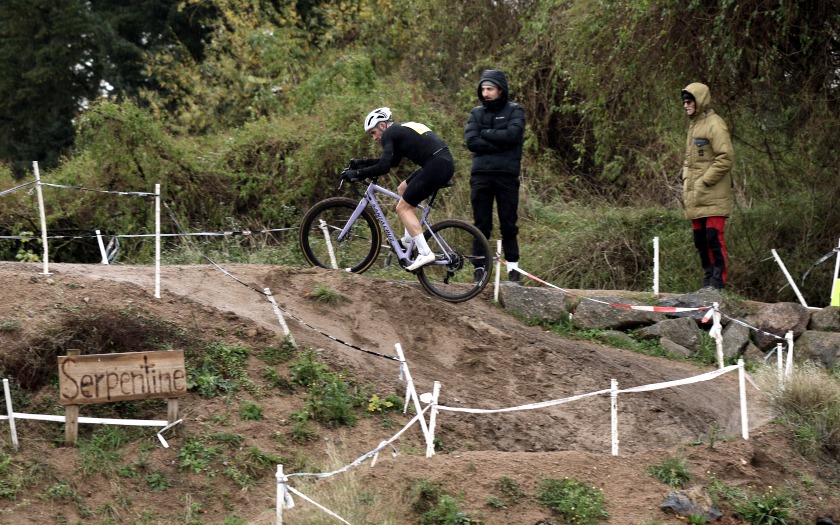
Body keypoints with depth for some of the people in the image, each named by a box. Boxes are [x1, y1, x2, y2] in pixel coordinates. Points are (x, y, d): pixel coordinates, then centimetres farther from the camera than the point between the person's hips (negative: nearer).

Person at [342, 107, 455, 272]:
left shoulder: (389, 134, -1)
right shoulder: (402, 129, 28)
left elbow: (383, 167, -11)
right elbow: (392, 161, 37)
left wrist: (357, 173, -1)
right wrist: (362, 162, 34)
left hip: (435, 166, -10)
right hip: (446, 163, 10)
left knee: (403, 208, -2)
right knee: (403, 189, 25)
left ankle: (425, 253, -10)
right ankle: (409, 239, 24)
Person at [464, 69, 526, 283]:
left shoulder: (514, 111, 5)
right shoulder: (476, 113, 12)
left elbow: (511, 135, -14)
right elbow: (471, 141, -3)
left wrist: (485, 133, -6)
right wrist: (499, 144, -11)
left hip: (506, 175, -2)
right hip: (480, 174, 2)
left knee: (508, 224, 0)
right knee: (481, 224, 2)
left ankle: (513, 267, 5)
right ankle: (480, 267, 4)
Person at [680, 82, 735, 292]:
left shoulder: (715, 125, -9)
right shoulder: (693, 125, 19)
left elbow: (726, 158, -16)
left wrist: (704, 181, -15)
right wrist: (686, 183, 17)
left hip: (713, 195, -9)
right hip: (695, 196, 9)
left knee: (713, 237, -10)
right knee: (700, 239, 9)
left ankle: (718, 281, -8)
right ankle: (708, 279, 16)